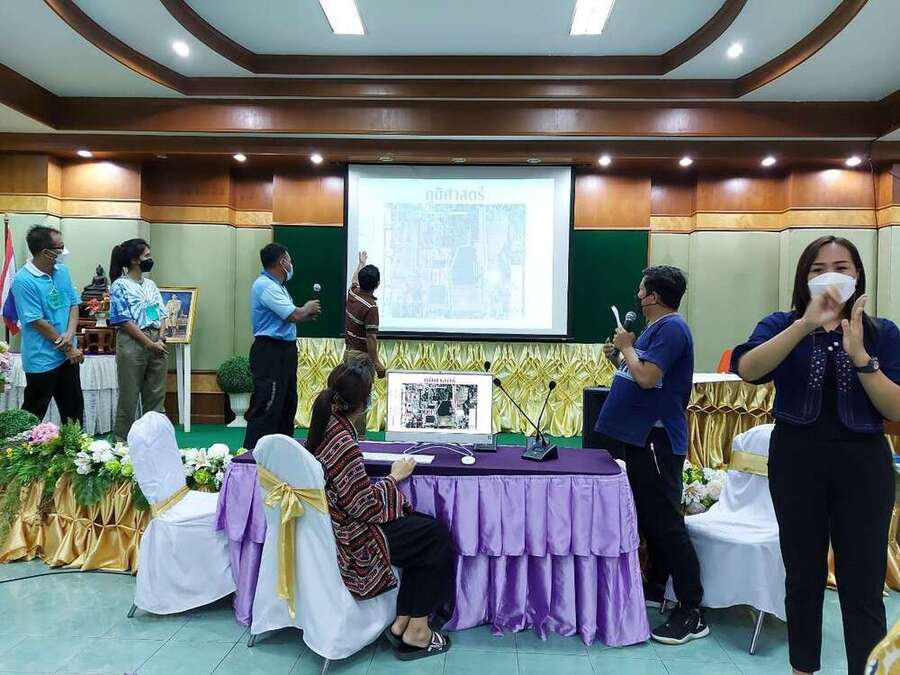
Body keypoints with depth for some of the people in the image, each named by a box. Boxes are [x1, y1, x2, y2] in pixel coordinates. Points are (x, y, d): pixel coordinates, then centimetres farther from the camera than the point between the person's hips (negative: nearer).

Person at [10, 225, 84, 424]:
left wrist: (70, 333, -12)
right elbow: (38, 322, -17)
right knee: (34, 415, 8)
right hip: (42, 360, -6)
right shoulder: (24, 281, -18)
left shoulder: (63, 271, 3)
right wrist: (68, 348, -11)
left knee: (74, 408, 17)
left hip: (69, 355, 7)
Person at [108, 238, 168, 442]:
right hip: (132, 343, -6)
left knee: (156, 396, 10)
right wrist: (150, 343, -13)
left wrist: (161, 336, -3)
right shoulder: (120, 286, -5)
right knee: (129, 397, 2)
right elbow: (124, 321, -10)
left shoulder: (150, 284, 14)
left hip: (156, 343, 6)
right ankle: (122, 442, 14)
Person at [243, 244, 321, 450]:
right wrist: (307, 308, -1)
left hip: (285, 350, 10)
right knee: (267, 406, -10)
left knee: (288, 403, 16)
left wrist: (306, 314, 3)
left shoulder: (276, 285, 16)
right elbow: (293, 315, -19)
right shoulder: (265, 286, -16)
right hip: (270, 350, -10)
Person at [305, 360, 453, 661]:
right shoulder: (343, 444, -31)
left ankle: (402, 623, 14)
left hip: (334, 524, 9)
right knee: (437, 536, 3)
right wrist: (394, 477, -9)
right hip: (351, 539, -9)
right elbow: (364, 507, -23)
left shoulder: (322, 423, -3)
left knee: (423, 526, 12)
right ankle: (417, 628, 14)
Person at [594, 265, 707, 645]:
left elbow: (647, 377, -25)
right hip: (636, 436, 11)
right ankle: (654, 589, 31)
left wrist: (627, 347, -10)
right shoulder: (656, 328, 17)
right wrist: (618, 357, 7)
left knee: (665, 522, -8)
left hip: (654, 439, -11)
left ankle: (692, 613, 0)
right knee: (648, 517, 18)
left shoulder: (671, 328, -14)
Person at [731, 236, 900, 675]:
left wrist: (859, 355, -18)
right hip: (796, 461, 0)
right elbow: (746, 370, -21)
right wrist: (806, 324, -29)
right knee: (802, 577, 12)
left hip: (862, 463, 0)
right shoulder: (782, 325, 0)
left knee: (862, 588, 0)